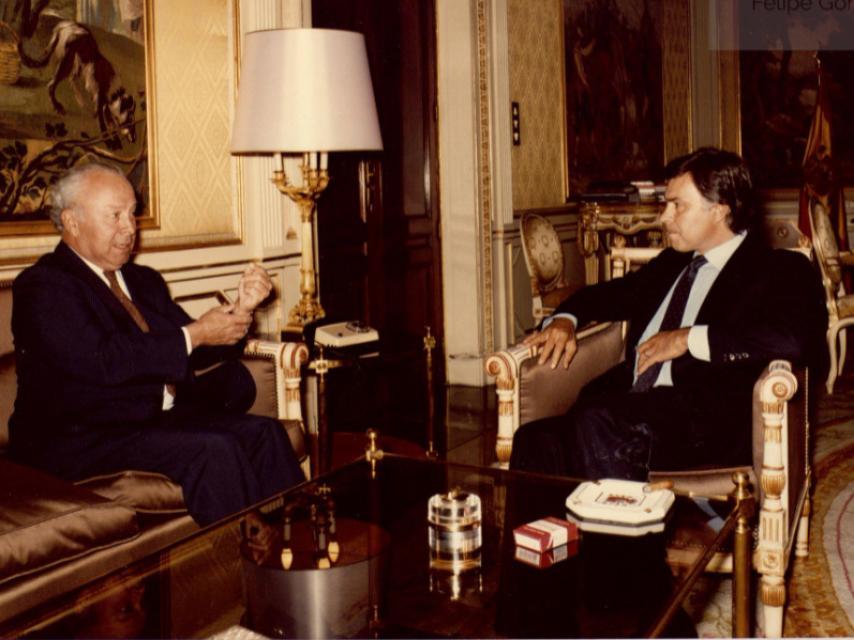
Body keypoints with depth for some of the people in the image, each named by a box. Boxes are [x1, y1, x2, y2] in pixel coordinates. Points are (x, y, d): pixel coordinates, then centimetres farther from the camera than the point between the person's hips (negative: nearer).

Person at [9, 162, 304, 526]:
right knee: (213, 450, -28)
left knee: (264, 433, -14)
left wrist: (240, 310, -4)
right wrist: (193, 335, -17)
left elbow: (195, 356, 13)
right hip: (83, 442, -7)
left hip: (160, 420, 7)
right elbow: (105, 361, -21)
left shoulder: (144, 281, 18)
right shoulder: (43, 286, -7)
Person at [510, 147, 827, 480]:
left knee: (597, 422, -34)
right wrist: (564, 319, 14)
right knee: (535, 441, -23)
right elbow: (610, 294, 38)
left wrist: (691, 339, -10)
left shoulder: (780, 271, 6)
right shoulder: (671, 263, 28)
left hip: (712, 426, -6)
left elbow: (802, 338, -13)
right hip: (627, 411, 6)